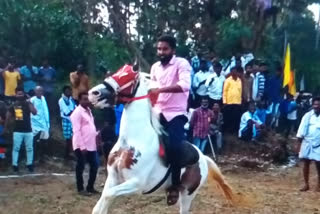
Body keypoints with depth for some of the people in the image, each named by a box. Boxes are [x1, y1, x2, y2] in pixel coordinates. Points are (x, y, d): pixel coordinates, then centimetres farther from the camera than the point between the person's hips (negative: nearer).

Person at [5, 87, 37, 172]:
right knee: (16, 148, 1)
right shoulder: (13, 105, 2)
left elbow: (35, 112, -15)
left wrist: (29, 103, -19)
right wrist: (6, 127, 11)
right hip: (17, 131, 0)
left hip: (28, 130, 0)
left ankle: (29, 164, 16)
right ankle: (14, 165, 7)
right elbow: (8, 116, 11)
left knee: (29, 148, 5)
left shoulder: (27, 104, -1)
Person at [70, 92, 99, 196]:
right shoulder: (77, 112, -12)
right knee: (81, 167, 4)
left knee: (94, 166, 11)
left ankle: (90, 187, 24)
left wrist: (96, 133, 4)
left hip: (91, 145, 8)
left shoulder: (88, 110, 15)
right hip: (82, 146, -8)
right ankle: (80, 189, 15)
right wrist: (82, 146, -19)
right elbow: (76, 131, -17)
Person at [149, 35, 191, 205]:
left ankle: (175, 184, -2)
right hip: (158, 113, 6)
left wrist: (160, 89, -35)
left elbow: (184, 85, -28)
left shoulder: (182, 64, -9)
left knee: (174, 146, -18)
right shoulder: (155, 67, 11)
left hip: (176, 113, -6)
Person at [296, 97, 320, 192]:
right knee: (306, 163, 8)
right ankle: (306, 184, 20)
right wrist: (299, 142, -1)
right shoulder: (307, 115, -1)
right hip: (307, 143, 2)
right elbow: (302, 129, 1)